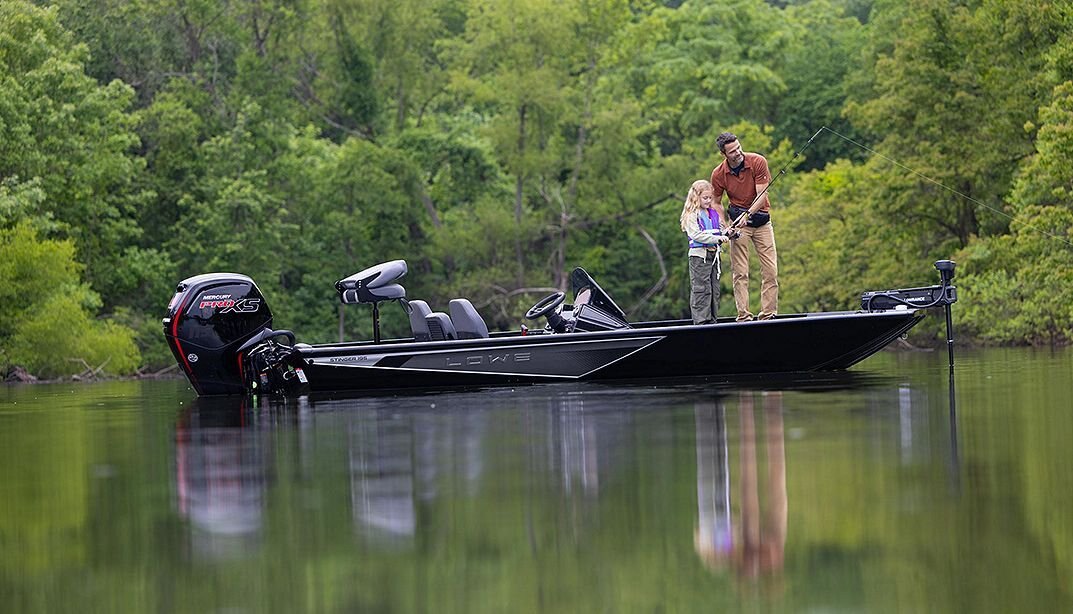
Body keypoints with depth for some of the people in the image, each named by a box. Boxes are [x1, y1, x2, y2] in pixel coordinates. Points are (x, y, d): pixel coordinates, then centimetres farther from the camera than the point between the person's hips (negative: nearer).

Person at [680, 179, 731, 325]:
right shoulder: (691, 216, -8)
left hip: (714, 254, 7)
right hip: (699, 256, -7)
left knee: (714, 289, 9)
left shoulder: (714, 213, 15)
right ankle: (701, 320, -8)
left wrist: (726, 234, 1)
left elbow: (719, 231, 23)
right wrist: (716, 238, -21)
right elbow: (696, 235, -18)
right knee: (701, 289, -8)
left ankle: (712, 319, 14)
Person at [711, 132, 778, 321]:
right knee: (740, 272, -7)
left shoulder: (758, 162, -13)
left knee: (770, 270, -3)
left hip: (762, 220, 1)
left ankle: (768, 314, 1)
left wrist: (747, 214, -27)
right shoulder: (718, 174, -10)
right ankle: (743, 316, -7)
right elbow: (716, 203, 3)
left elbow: (762, 195, -14)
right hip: (738, 223, -1)